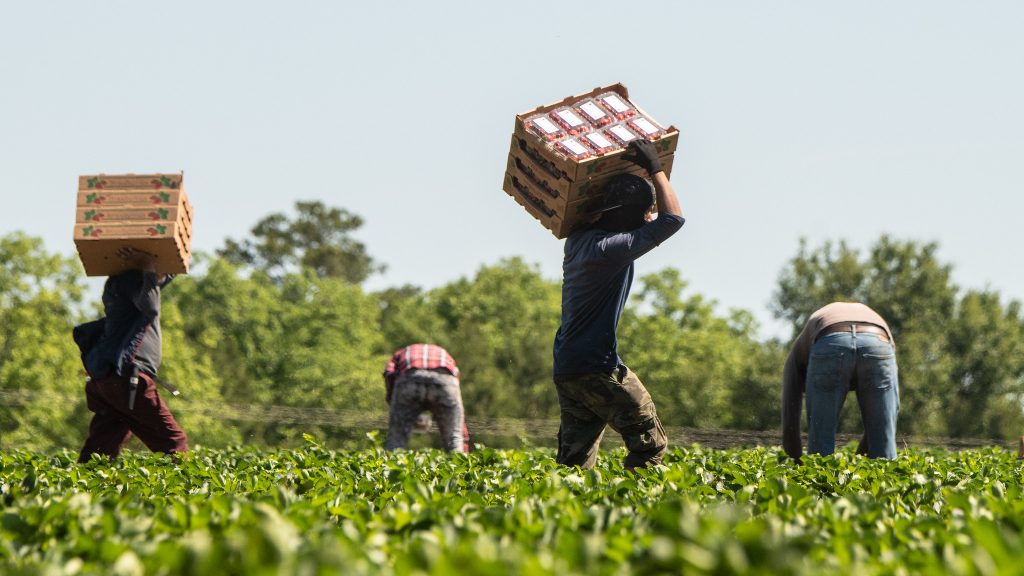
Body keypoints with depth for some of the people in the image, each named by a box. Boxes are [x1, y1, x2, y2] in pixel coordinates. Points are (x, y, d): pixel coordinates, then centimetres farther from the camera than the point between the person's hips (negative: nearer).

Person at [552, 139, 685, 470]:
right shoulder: (609, 248, -18)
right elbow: (672, 219, -16)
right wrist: (655, 168, -5)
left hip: (565, 368, 9)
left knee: (574, 461, 9)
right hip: (597, 369, -9)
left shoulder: (579, 240, 9)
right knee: (650, 443, 1)